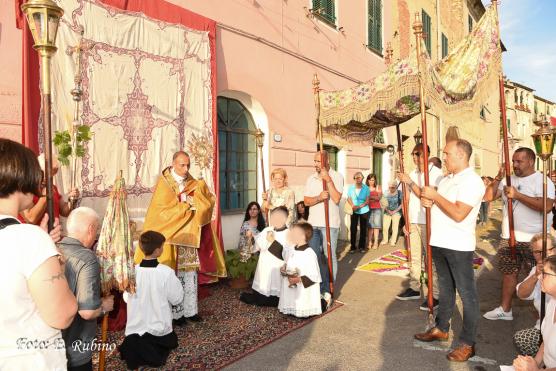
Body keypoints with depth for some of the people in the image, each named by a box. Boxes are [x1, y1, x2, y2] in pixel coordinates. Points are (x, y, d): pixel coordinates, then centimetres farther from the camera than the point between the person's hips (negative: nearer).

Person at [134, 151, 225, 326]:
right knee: (174, 277, 0)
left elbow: (208, 203, 0)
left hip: (190, 236, 5)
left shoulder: (193, 184, 7)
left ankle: (190, 310, 21)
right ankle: (175, 313, 12)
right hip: (171, 237, -5)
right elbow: (162, 211, -17)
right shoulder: (164, 184, -8)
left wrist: (192, 200, -17)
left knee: (190, 274, 10)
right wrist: (187, 205, -12)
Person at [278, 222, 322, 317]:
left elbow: (315, 276, -21)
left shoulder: (310, 254, -22)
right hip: (291, 288, 8)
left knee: (302, 313, -3)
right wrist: (284, 269, 0)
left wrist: (299, 279, -27)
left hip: (304, 292, -8)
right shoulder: (294, 251, 5)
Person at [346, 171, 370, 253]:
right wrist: (353, 206, -15)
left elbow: (367, 201, -6)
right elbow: (349, 199, 2)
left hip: (364, 211, 0)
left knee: (363, 228, 5)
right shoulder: (351, 187, -5)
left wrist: (359, 206, -19)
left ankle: (362, 246, 16)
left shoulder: (366, 188, -6)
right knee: (353, 228, -2)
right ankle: (353, 246, 8)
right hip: (354, 211, 0)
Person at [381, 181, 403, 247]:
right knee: (385, 227, -2)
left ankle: (393, 241, 12)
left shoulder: (399, 193, -9)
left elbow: (401, 204, -6)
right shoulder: (386, 193, -2)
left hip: (396, 212, -2)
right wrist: (388, 210, -11)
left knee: (395, 227, -1)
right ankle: (385, 240, 17)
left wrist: (395, 211, -12)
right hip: (387, 212, 2)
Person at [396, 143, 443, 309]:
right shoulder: (412, 174, 12)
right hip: (413, 222, 6)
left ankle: (435, 295, 4)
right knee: (414, 257, 12)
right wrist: (407, 221, 9)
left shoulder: (435, 173, -8)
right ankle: (414, 289, 22)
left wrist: (410, 183, -17)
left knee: (431, 258, -3)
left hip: (428, 223, -6)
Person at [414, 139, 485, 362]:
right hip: (440, 243, 9)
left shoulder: (472, 181, -15)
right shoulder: (446, 179, 13)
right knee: (445, 289, 20)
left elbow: (458, 214, -25)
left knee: (467, 294, 2)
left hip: (458, 246, -9)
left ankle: (467, 343, 11)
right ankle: (441, 328, 34)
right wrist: (429, 202, -1)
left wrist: (435, 196, -17)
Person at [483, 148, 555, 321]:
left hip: (533, 240, -6)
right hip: (508, 237, 6)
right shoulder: (508, 180, 9)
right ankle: (505, 309, 27)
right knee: (508, 272, 14)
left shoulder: (542, 181, -10)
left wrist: (517, 195, -25)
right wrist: (498, 177, -7)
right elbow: (488, 197, 4)